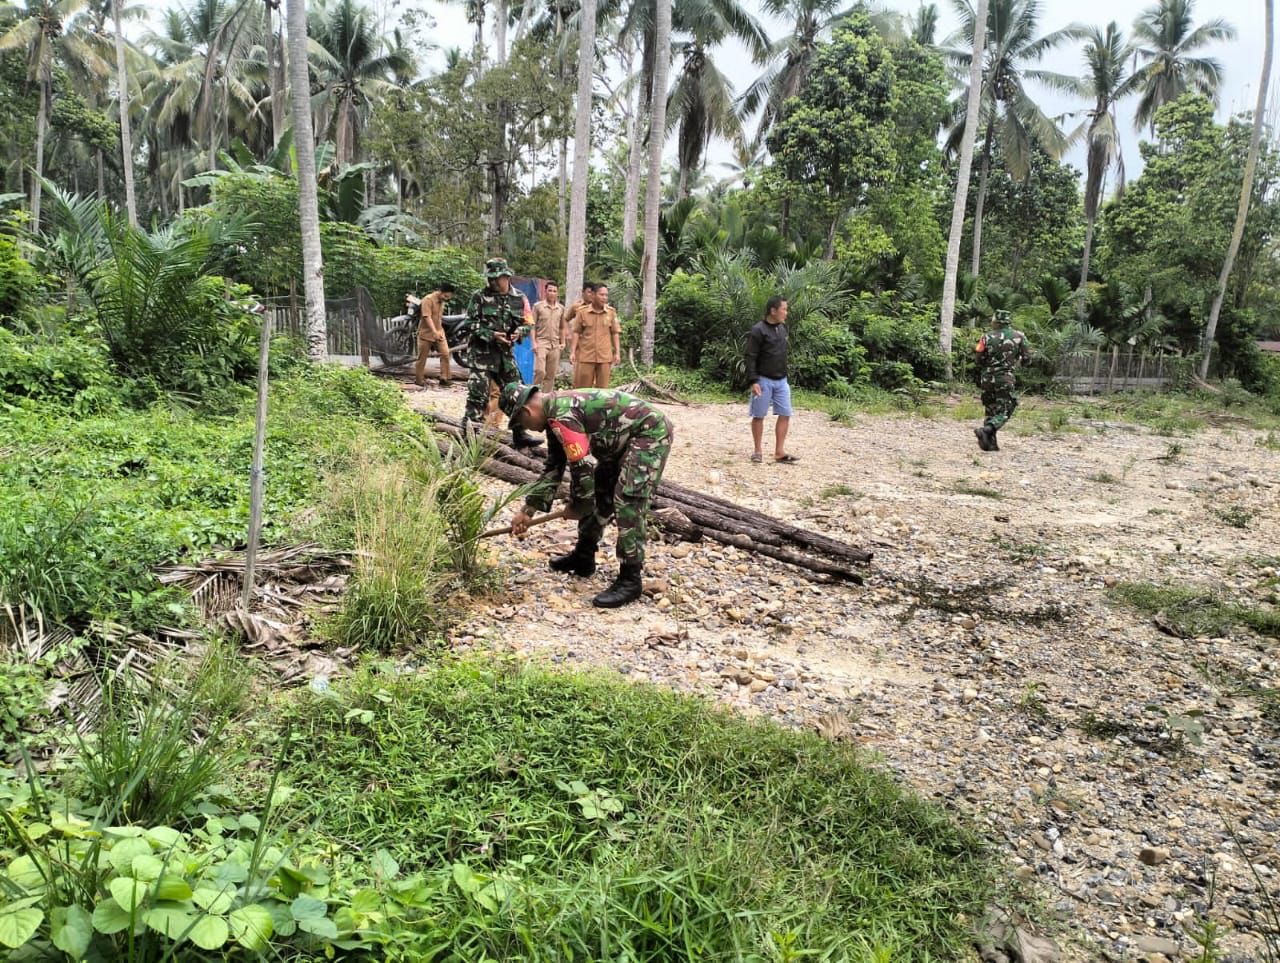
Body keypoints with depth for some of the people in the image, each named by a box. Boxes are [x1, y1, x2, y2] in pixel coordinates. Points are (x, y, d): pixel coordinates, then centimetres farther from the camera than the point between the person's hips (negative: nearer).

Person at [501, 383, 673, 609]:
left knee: (628, 502, -16)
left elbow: (581, 465, -23)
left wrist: (577, 505, -7)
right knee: (599, 494, 16)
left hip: (651, 432, -11)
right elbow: (554, 466, 15)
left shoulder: (562, 415, -24)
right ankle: (583, 558, 29)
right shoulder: (555, 414, 9)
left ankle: (629, 581, -10)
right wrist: (528, 509, 14)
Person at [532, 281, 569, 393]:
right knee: (540, 371, -16)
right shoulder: (538, 306, 0)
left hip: (555, 345, 4)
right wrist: (534, 343, -8)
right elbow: (532, 326, -1)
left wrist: (562, 342, 9)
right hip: (541, 342, -4)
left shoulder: (561, 308, 10)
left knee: (551, 375, 5)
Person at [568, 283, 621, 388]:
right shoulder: (582, 312, 1)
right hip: (586, 356, -1)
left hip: (604, 357, 1)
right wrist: (572, 352, -2)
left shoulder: (611, 312, 4)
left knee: (602, 388, 4)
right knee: (581, 387, 2)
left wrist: (617, 353, 4)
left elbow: (615, 333, 8)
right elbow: (576, 332, 3)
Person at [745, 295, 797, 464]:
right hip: (764, 380, -7)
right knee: (758, 416, 2)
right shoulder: (758, 330, -13)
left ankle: (779, 452, 9)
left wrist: (784, 375, 19)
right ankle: (758, 451, 14)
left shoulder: (783, 328, 8)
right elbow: (751, 358, -15)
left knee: (785, 414, 3)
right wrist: (753, 381, -21)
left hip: (781, 380, 7)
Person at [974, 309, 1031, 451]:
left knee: (991, 410, 13)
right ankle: (985, 430, -22)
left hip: (987, 378, 3)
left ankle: (990, 443, 9)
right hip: (1005, 378, -3)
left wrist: (979, 379, 13)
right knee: (1004, 411, 2)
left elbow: (979, 360, 0)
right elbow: (1026, 358, 2)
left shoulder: (987, 337, 1)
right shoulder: (1019, 336, -1)